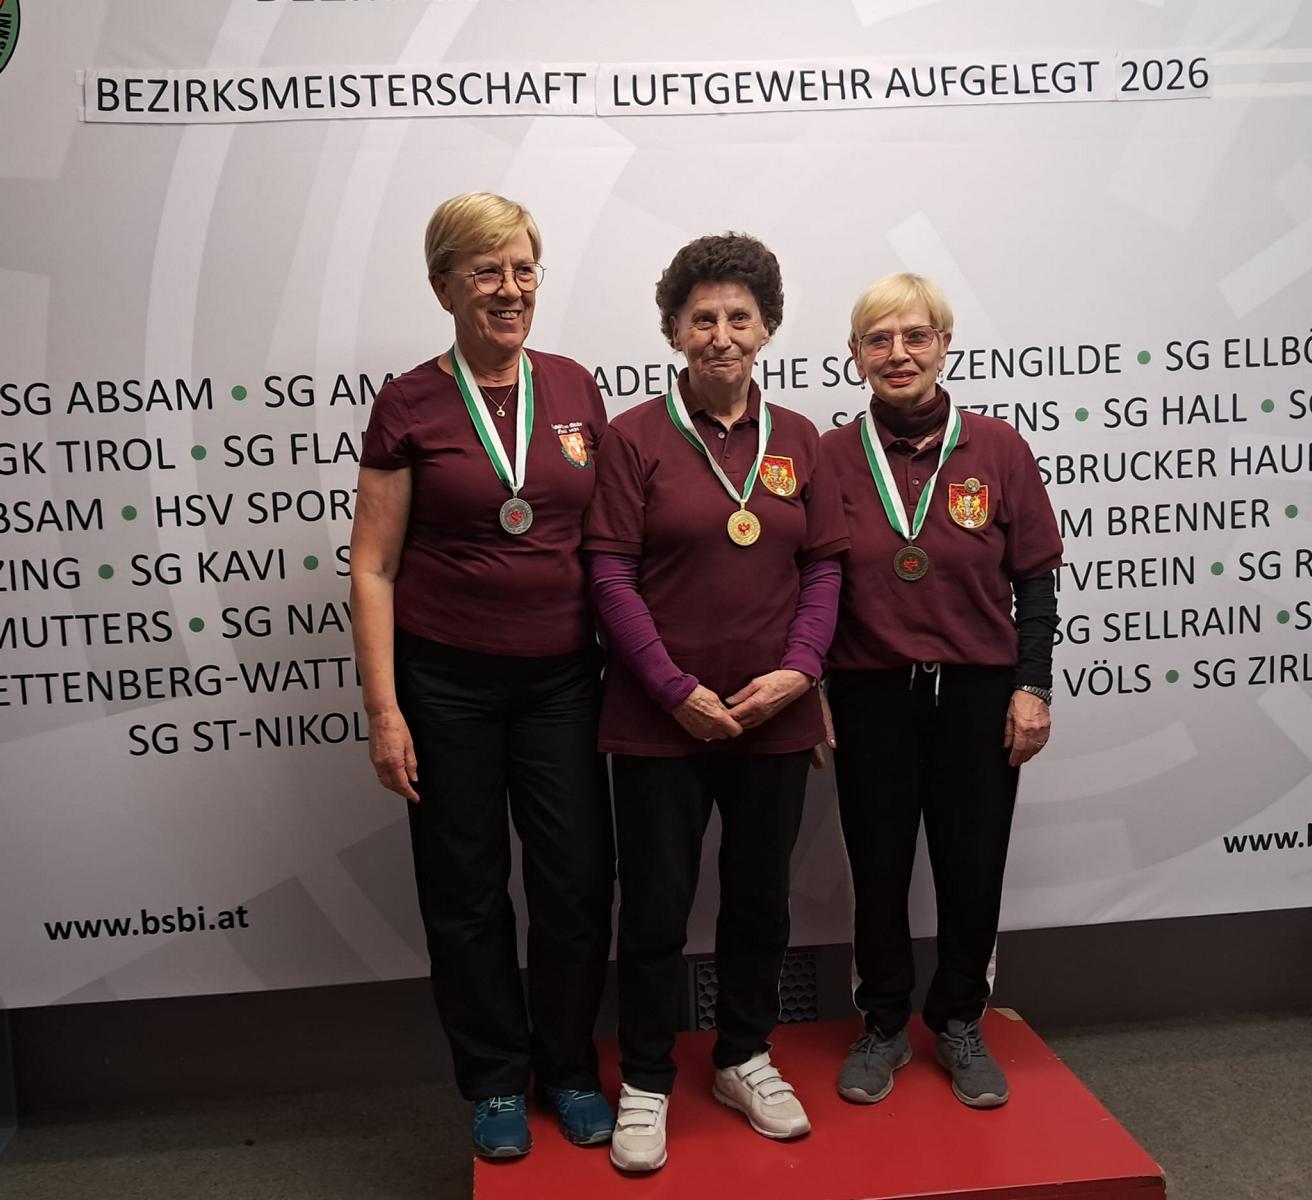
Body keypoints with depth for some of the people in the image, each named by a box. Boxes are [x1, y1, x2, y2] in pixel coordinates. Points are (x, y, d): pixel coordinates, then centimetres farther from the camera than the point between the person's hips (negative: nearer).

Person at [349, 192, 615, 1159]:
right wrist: (385, 709, -9)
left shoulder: (574, 389, 3)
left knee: (579, 881, 6)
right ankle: (495, 1083, 30)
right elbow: (373, 567, -4)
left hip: (561, 678, 2)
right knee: (466, 889, 9)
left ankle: (568, 1069, 29)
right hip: (445, 681, -2)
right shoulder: (410, 406, -5)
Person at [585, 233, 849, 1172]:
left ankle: (746, 1058, 36)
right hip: (659, 719, -3)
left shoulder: (797, 441, 6)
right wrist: (678, 690, -14)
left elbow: (825, 565, 6)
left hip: (774, 716, 4)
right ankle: (646, 1084, 25)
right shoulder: (634, 437, -4)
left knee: (761, 897, 16)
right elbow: (612, 572, -9)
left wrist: (799, 669, -9)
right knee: (657, 906, 7)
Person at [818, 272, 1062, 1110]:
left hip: (978, 693, 0)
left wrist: (1033, 686, -4)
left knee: (974, 867, 11)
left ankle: (960, 1024, 33)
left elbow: (1035, 577, 0)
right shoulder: (832, 456, -3)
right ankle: (885, 1027, 32)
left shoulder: (997, 447, -3)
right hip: (871, 696, 0)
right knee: (879, 867, 11)